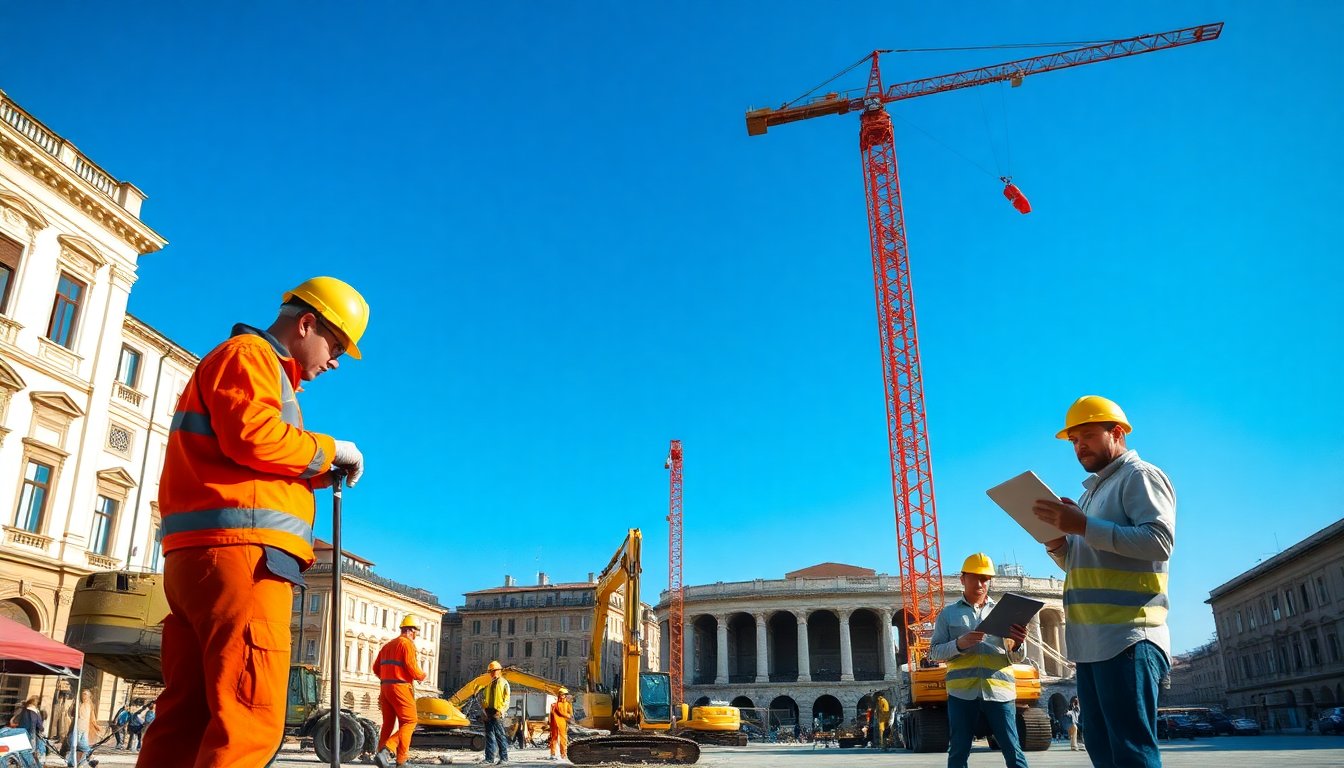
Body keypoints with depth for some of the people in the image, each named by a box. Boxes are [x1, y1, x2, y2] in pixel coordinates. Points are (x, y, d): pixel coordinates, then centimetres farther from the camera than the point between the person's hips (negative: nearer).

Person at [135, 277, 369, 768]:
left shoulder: (263, 369, 31)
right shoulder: (249, 354, 0)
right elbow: (253, 437, -18)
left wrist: (318, 473, 13)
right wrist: (329, 449, -5)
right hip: (238, 551, -11)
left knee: (187, 717, 8)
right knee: (249, 721, -14)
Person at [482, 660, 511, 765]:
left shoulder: (503, 683, -2)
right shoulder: (490, 684, 21)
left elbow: (506, 699, -8)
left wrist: (500, 710, -17)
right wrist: (484, 705, 8)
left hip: (497, 713, -8)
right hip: (489, 713, 8)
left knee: (500, 736, -6)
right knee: (489, 736, 7)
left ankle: (504, 758, -2)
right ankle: (489, 758, 11)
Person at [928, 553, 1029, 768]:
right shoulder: (948, 613, 11)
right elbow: (934, 652, 6)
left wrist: (1017, 644, -15)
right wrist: (958, 644, -13)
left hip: (999, 690, 0)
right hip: (962, 691, 0)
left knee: (1013, 751, -2)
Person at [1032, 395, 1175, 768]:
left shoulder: (1140, 476, -1)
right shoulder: (1092, 492, 25)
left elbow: (1159, 540, -17)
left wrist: (1084, 526, -21)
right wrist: (1056, 543, 6)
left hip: (1128, 637, -9)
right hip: (1091, 641, 9)